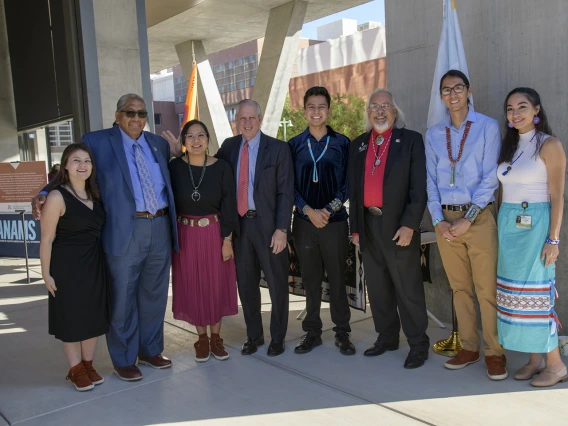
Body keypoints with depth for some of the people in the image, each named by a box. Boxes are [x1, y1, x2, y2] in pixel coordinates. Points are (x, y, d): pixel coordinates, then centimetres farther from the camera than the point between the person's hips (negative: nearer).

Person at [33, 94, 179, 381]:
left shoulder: (159, 144, 13)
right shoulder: (96, 142, 0)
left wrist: (172, 222, 11)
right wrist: (44, 195, -10)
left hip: (161, 228, 5)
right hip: (125, 231, -4)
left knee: (154, 295, 15)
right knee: (123, 299, 5)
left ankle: (150, 350, 32)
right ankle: (123, 360, 21)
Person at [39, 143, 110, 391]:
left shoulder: (94, 194, 6)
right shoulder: (57, 197, -13)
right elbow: (47, 239, -12)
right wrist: (46, 273, -13)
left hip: (94, 264, 6)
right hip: (67, 266, -6)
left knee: (93, 315, 12)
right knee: (71, 317, 6)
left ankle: (88, 364, 29)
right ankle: (76, 370, 22)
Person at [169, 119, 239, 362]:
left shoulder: (221, 168, -6)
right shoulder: (174, 167, -5)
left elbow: (228, 206, -4)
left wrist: (227, 239, -6)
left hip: (214, 234, 0)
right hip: (186, 235, 0)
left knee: (216, 284, 8)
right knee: (192, 286, 9)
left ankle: (216, 337, 26)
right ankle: (202, 338, 25)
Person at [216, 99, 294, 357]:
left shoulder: (278, 149, -4)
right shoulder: (228, 146, 8)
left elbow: (285, 192, -8)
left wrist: (281, 229, -13)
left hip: (268, 224, -3)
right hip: (238, 223, 4)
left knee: (277, 283, 8)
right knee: (246, 283, 13)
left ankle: (277, 337, 25)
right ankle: (254, 335, 30)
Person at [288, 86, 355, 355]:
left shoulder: (342, 144, 3)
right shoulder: (294, 145, 5)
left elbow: (348, 183, 2)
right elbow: (290, 185, 4)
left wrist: (329, 209, -9)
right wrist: (309, 211, -8)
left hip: (335, 220, -1)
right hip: (304, 221, 1)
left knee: (337, 278, 5)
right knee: (310, 279, 9)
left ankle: (342, 333, 18)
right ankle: (312, 332, 20)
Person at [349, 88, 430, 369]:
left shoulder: (410, 140, 0)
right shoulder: (358, 145, 14)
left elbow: (419, 187, -6)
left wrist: (409, 225, -14)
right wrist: (355, 227, 10)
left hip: (398, 225, -5)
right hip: (368, 225, 5)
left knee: (408, 287, 1)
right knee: (377, 286, 12)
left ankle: (418, 343, 13)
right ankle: (387, 337, 26)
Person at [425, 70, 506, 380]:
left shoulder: (487, 127, 0)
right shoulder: (433, 135, 11)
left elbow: (490, 177, -6)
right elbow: (431, 181, 9)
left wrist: (468, 219, -11)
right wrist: (438, 220, -2)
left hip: (479, 216, -3)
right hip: (445, 219, 4)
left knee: (487, 288, -4)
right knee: (459, 288, 10)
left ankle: (494, 352, 8)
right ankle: (469, 348, 20)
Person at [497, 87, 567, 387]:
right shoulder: (508, 147, 14)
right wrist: (499, 229, 8)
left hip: (535, 225, -6)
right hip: (507, 226, 7)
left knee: (535, 292, -5)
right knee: (516, 292, 7)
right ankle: (535, 359, 19)